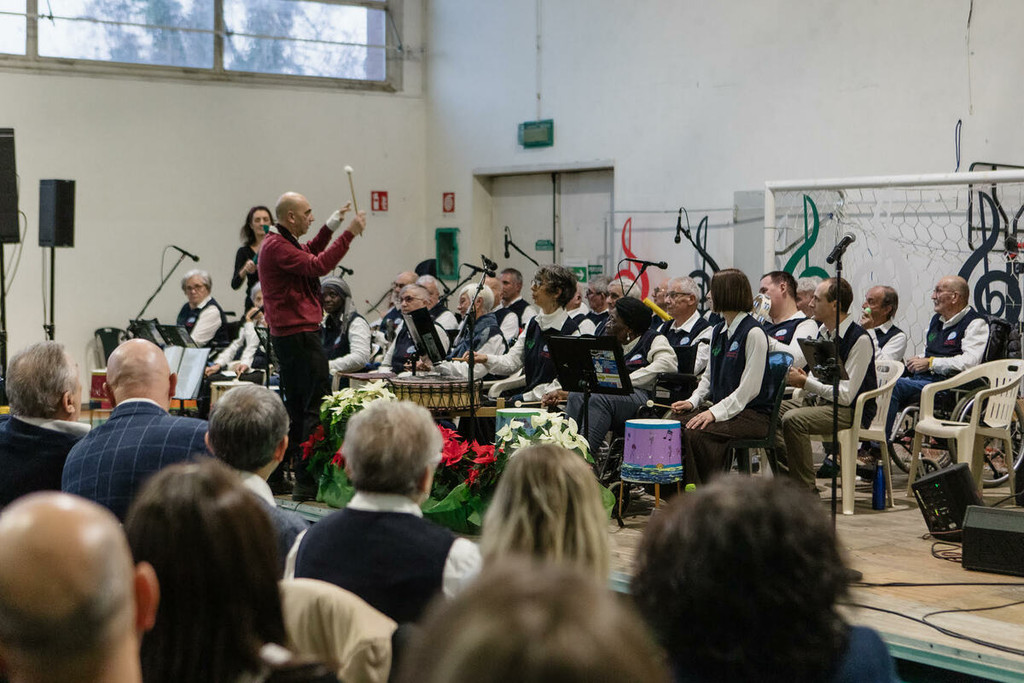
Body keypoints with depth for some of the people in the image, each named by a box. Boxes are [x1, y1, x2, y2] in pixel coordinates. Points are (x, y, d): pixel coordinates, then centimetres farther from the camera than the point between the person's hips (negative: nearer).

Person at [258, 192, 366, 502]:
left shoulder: (279, 242, 16)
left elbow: (308, 252, 31)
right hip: (299, 334, -11)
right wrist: (349, 234, -21)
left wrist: (333, 223, 23)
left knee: (295, 406, 16)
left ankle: (276, 473, 20)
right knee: (317, 406, -11)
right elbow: (317, 266, -24)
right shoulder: (277, 246, -16)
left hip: (287, 334, 11)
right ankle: (308, 482, -13)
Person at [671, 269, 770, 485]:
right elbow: (709, 376, 22)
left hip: (752, 414, -8)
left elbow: (750, 388, -17)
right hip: (722, 408, 8)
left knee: (696, 433, -30)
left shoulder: (754, 333, -11)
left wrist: (716, 412, -23)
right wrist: (693, 401, 3)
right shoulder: (718, 331, 16)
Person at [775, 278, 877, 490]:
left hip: (851, 411, -9)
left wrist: (806, 383, -16)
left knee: (793, 420, -30)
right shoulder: (822, 332, 9)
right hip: (820, 399, 9)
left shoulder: (859, 339, -17)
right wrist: (802, 378, -3)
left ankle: (806, 490, -21)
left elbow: (845, 395, -20)